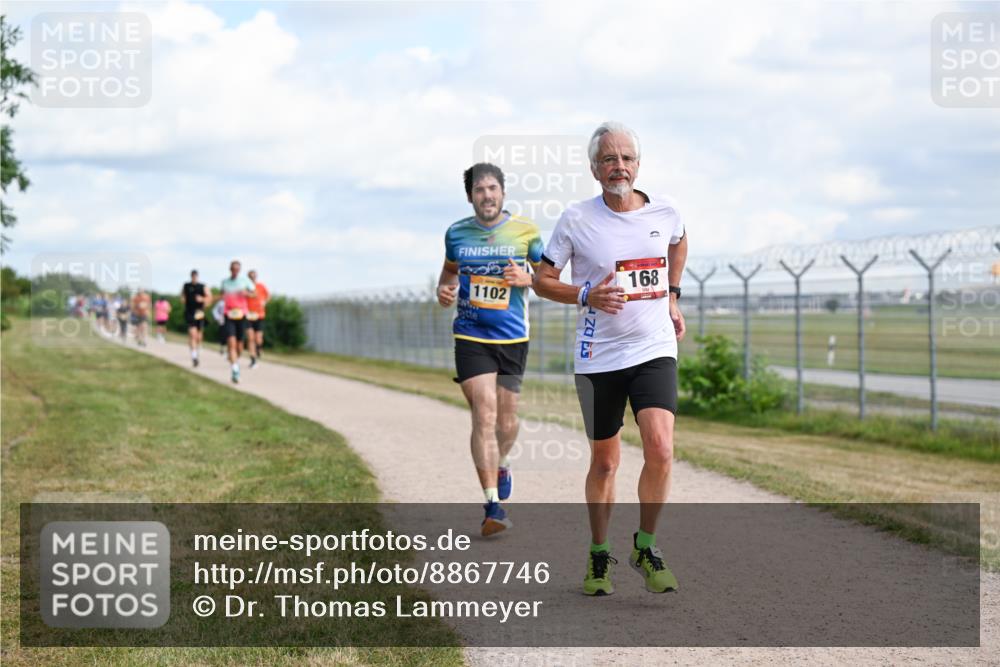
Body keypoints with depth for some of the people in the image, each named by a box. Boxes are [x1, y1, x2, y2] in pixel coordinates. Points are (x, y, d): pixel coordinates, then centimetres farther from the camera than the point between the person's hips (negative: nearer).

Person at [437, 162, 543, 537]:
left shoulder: (525, 230, 0)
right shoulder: (457, 233, 3)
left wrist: (527, 279, -13)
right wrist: (444, 290, 0)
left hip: (513, 337, 1)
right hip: (471, 336, -1)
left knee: (506, 420, 10)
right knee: (484, 415, -13)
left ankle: (501, 464, 45)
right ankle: (493, 505, -13)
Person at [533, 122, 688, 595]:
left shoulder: (664, 211, 1)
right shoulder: (576, 220, -6)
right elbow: (543, 280, 1)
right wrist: (586, 296, -15)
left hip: (655, 349, 1)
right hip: (598, 356, -1)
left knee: (660, 449, -18)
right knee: (605, 463, 9)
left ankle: (645, 547, 2)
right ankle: (599, 555, 29)